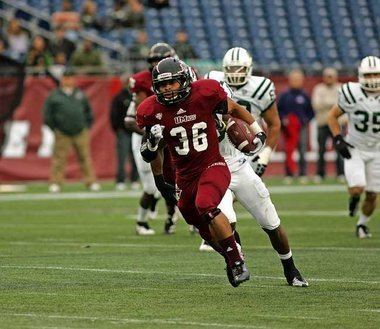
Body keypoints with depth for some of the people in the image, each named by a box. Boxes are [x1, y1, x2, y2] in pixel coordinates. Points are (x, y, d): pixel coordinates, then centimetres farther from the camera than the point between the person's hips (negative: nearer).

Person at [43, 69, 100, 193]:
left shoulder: (80, 95, 11)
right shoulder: (54, 96, 3)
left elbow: (88, 112, 20)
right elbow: (47, 116, 4)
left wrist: (87, 126, 10)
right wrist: (55, 129, -1)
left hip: (81, 133, 2)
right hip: (62, 134, -2)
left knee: (85, 157, 5)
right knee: (59, 158, -2)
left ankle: (91, 182, 9)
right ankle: (55, 183, 4)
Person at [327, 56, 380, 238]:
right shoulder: (352, 93, -16)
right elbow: (332, 116, -1)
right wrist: (338, 140, -12)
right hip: (354, 149, -2)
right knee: (357, 189, -20)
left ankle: (362, 224, 32)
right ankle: (353, 198, 18)